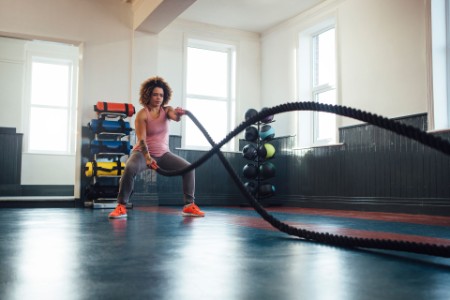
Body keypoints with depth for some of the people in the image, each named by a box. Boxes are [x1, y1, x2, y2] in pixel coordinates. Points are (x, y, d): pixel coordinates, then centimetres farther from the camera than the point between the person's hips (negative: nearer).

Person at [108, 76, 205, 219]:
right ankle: (121, 206, -25)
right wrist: (147, 157, -39)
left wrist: (178, 113, -50)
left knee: (189, 168, -11)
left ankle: (189, 206, -3)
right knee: (130, 168, -35)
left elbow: (175, 116, -25)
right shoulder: (142, 114, -11)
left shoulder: (166, 110, 1)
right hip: (143, 152, -4)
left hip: (163, 153, 4)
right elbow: (141, 139, -23)